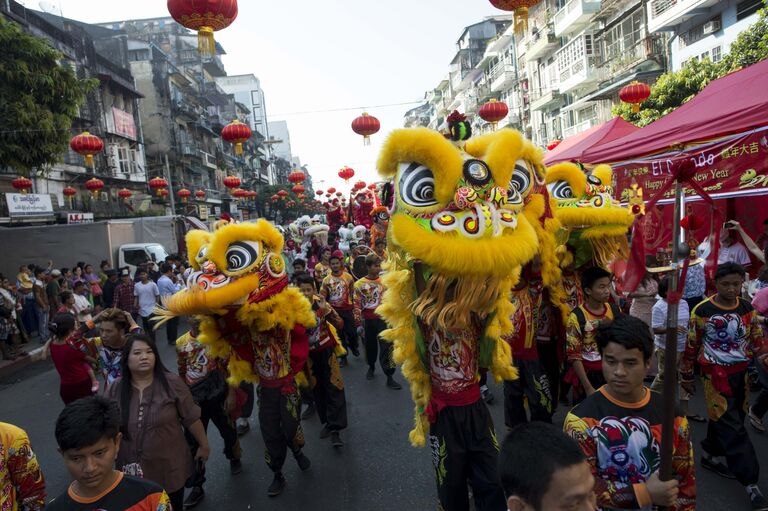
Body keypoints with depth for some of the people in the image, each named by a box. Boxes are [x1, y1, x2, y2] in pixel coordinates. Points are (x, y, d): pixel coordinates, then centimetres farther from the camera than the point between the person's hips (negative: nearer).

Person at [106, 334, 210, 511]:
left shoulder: (172, 383, -14)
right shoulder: (115, 389, -7)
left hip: (169, 467, -2)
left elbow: (192, 418, -7)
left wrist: (204, 445, 0)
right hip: (132, 469, 2)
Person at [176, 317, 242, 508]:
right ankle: (197, 486, 21)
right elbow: (182, 373, 11)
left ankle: (234, 458, 48)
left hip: (218, 396, -2)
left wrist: (231, 394, -12)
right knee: (193, 443, 5)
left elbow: (229, 367, -9)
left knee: (228, 431, 17)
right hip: (194, 399, 2)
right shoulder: (181, 343, 1)